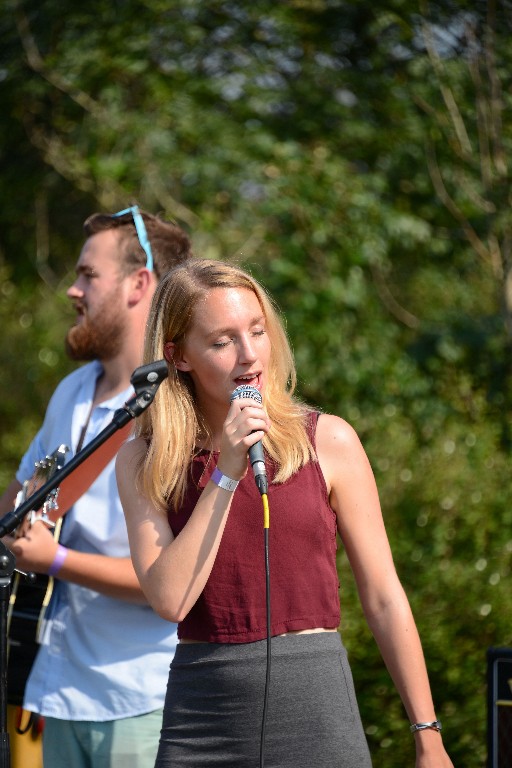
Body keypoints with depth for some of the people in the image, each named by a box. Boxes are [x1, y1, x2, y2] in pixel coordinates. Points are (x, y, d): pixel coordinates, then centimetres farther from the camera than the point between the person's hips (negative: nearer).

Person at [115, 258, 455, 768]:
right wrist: (227, 474, -13)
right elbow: (169, 599, -9)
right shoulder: (144, 462, 3)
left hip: (315, 710, -1)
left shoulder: (328, 442, 1)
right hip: (201, 720, 1)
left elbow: (383, 598, 3)